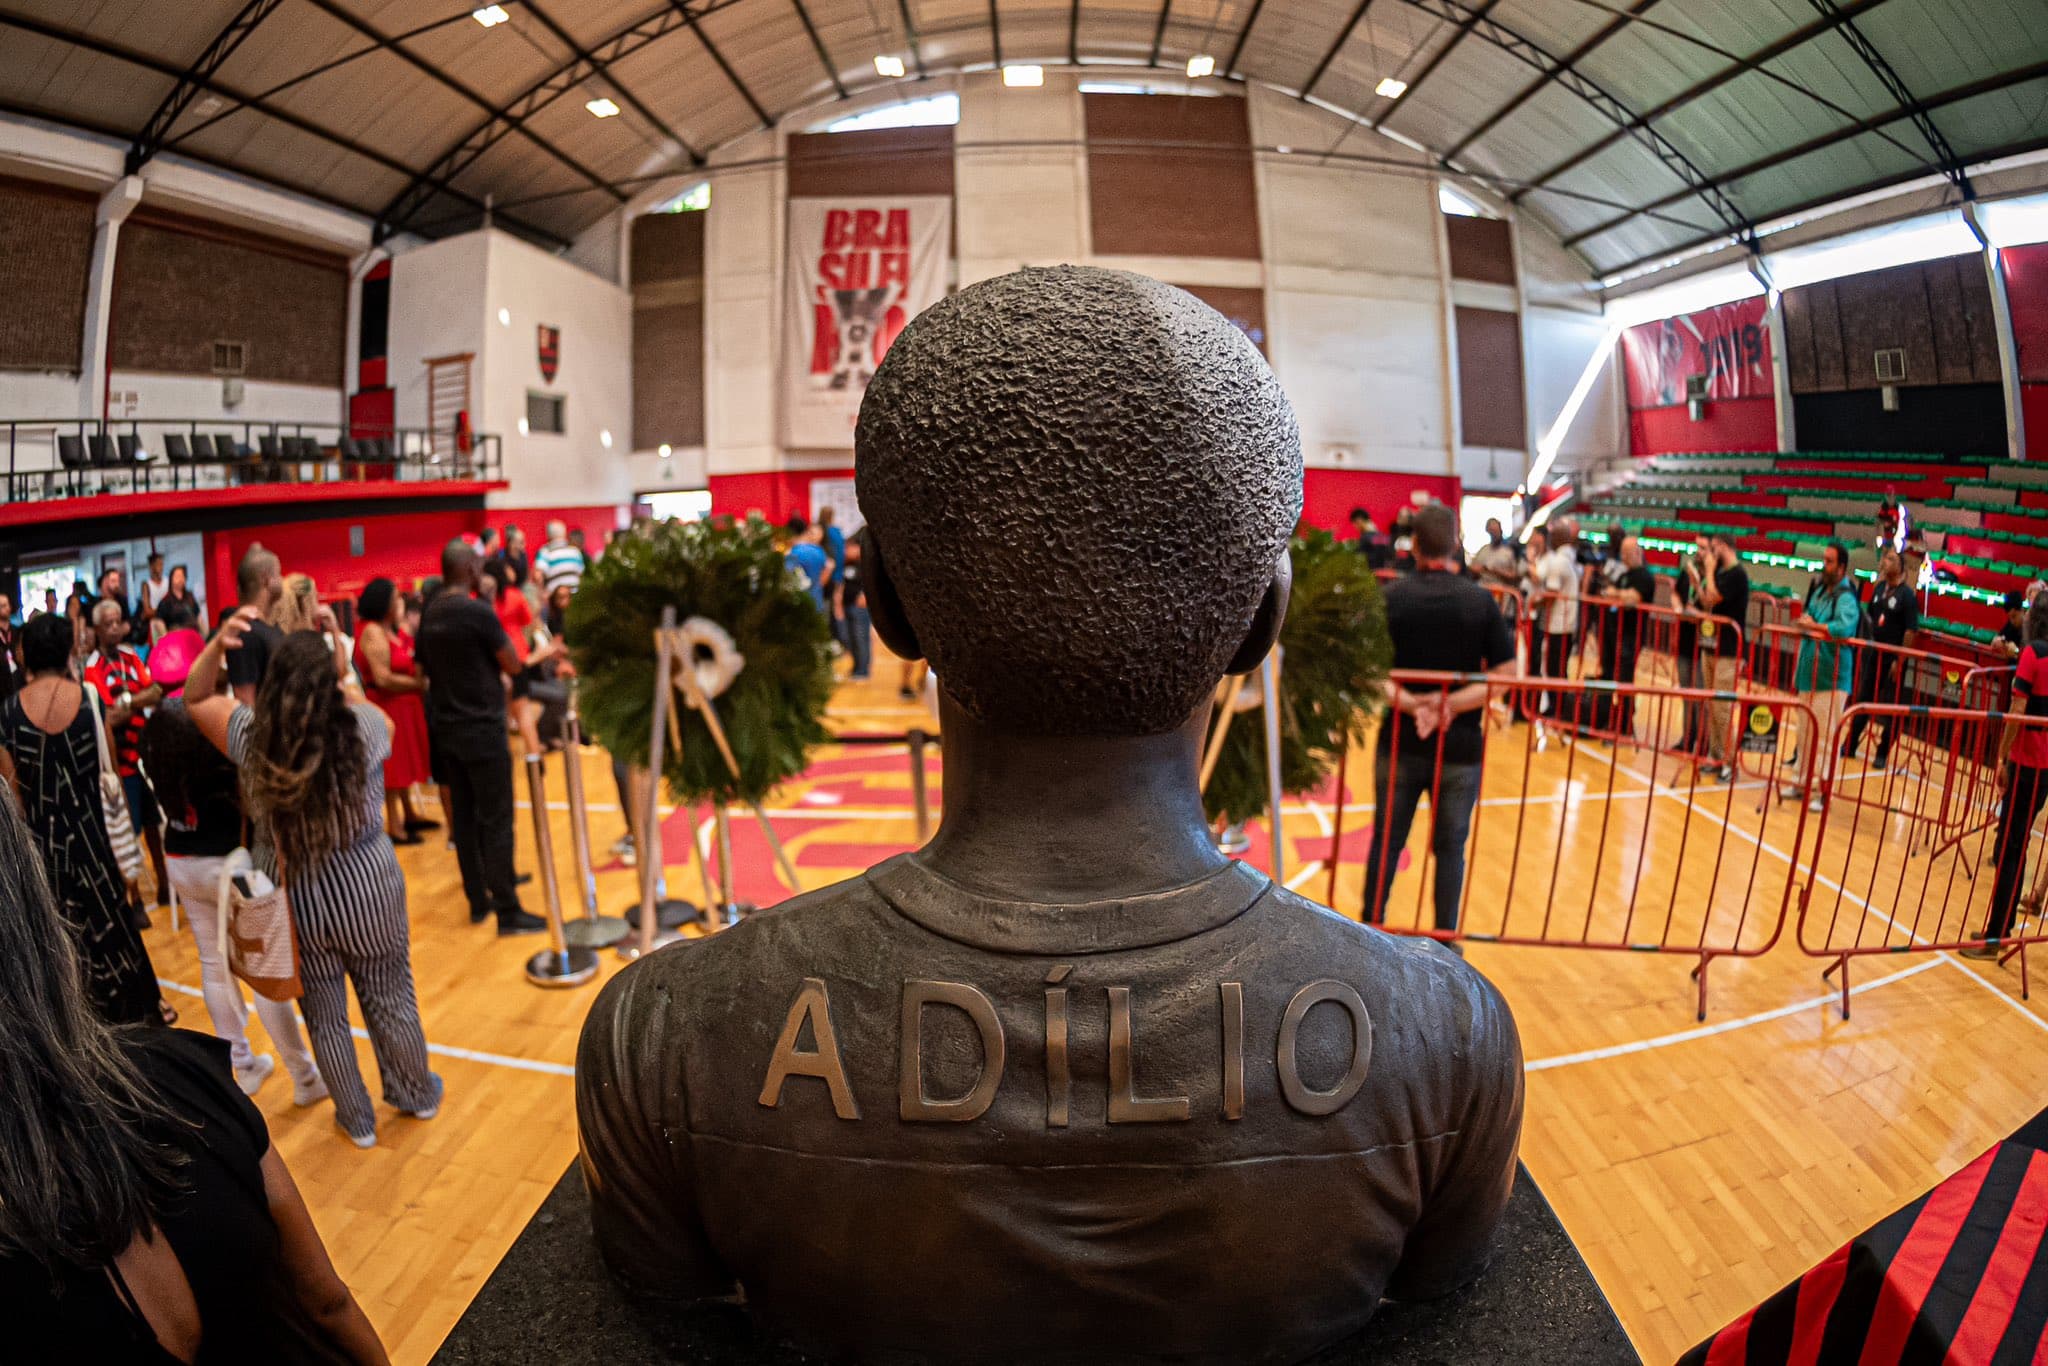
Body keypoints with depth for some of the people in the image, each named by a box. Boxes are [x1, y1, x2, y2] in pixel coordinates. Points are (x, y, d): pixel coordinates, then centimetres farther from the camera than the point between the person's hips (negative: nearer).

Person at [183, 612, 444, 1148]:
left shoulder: (252, 737, -17)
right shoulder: (365, 727, -19)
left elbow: (194, 699, 1)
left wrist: (217, 645, -15)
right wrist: (334, 666, 3)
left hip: (295, 899, 1)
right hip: (366, 889, 0)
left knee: (325, 1015, 19)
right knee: (391, 1001, 20)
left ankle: (358, 1120, 37)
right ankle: (418, 1095, 41)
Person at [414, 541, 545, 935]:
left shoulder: (429, 615, 6)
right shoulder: (478, 611, -16)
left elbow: (425, 667, 16)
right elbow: (513, 665, -10)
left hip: (446, 728, 8)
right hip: (482, 729, -7)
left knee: (463, 816, 13)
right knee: (497, 821, -3)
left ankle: (477, 901, 21)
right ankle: (508, 911, -1)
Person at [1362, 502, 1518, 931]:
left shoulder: (1389, 597, -6)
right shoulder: (1482, 600, -4)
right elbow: (1505, 676, -8)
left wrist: (1410, 703, -19)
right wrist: (1451, 705, -15)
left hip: (1400, 744, 0)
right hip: (1460, 748, 0)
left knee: (1386, 840, 14)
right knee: (1450, 847, 12)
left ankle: (1371, 930, 24)